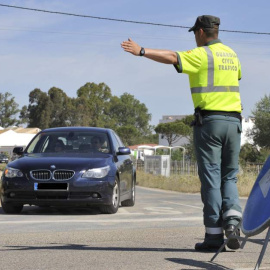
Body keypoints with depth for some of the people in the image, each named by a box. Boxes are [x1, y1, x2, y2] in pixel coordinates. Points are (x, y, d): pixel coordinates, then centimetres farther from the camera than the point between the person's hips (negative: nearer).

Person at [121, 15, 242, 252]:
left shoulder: (201, 55, -5)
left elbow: (171, 57, -21)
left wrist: (141, 51, -23)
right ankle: (232, 218, -10)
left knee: (211, 178, -2)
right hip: (234, 121, 6)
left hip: (209, 119, -6)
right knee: (229, 177, 14)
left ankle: (214, 235, -1)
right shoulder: (231, 54, 18)